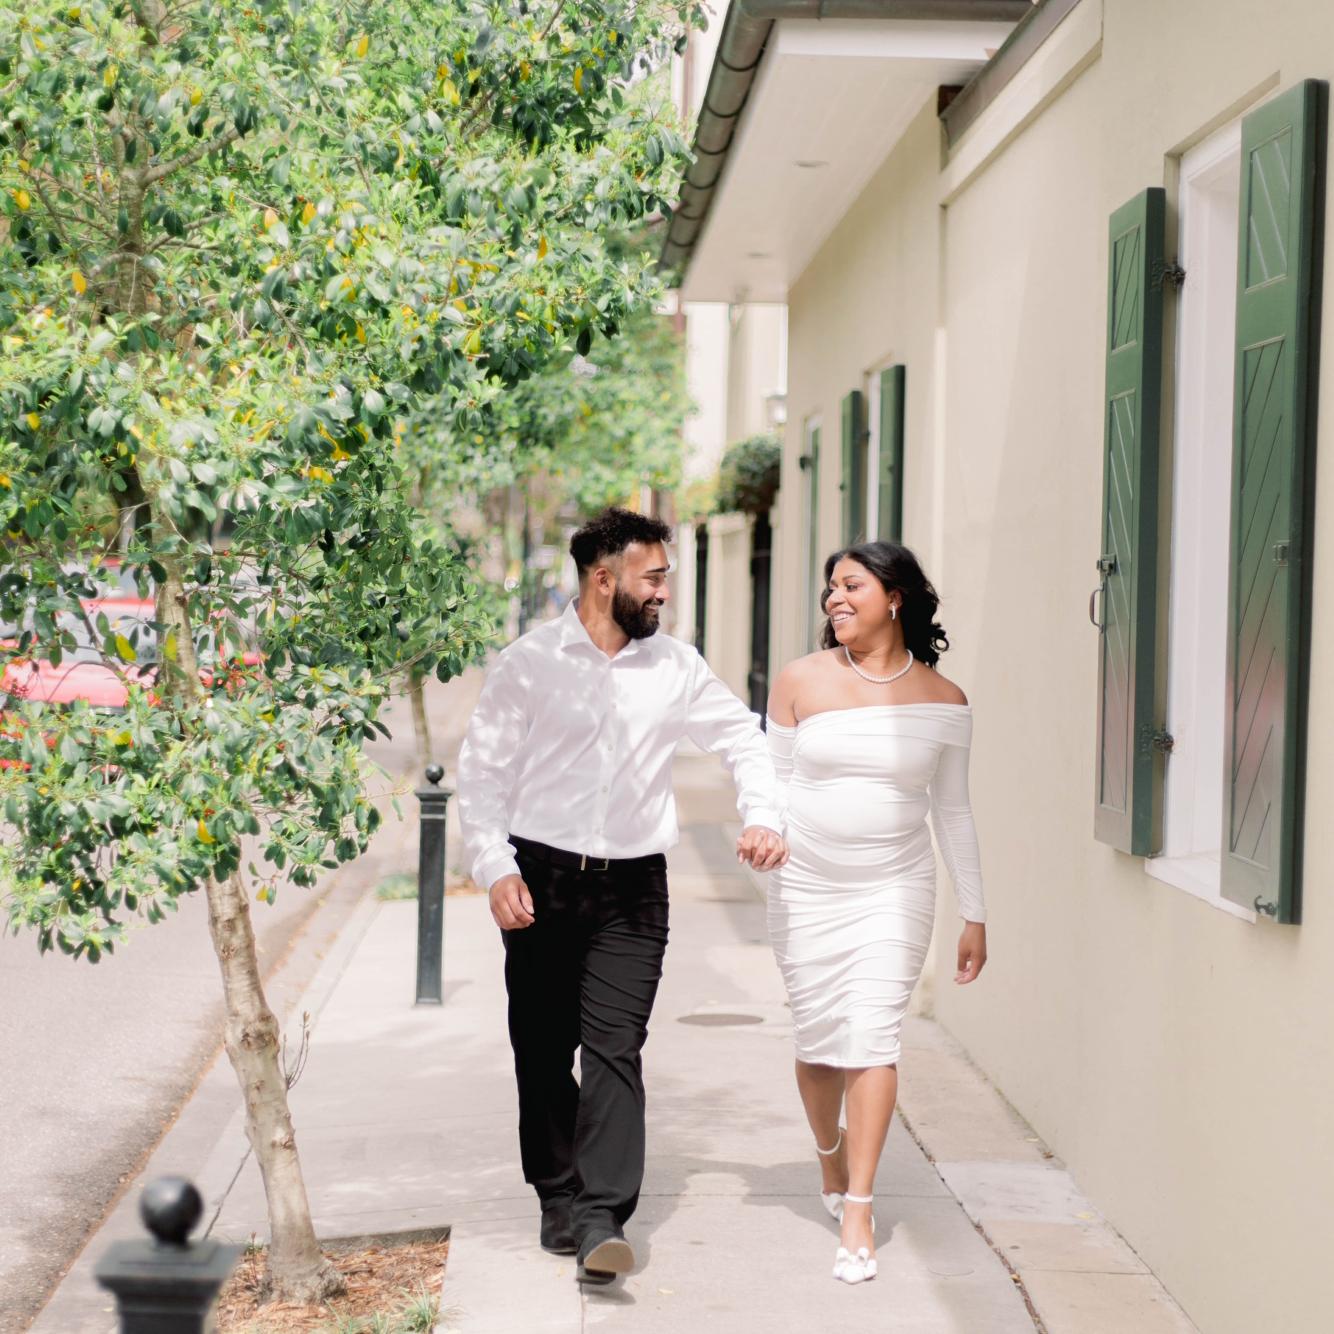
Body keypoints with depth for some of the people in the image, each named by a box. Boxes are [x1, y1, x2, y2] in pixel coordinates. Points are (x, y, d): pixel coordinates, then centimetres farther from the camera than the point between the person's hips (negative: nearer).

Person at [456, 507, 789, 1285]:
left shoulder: (676, 667, 6)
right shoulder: (530, 663, -2)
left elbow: (743, 738, 16)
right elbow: (484, 769, -1)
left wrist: (763, 816, 0)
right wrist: (496, 868, -11)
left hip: (632, 886, 1)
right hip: (543, 879, -1)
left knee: (616, 1047, -9)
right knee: (544, 1049, 6)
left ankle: (603, 1220, -13)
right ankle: (561, 1200, 21)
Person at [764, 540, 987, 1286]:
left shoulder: (943, 701, -1)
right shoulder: (801, 683, -1)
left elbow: (953, 811, 6)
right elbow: (776, 782, 7)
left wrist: (975, 914, 7)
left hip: (894, 890, -1)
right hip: (808, 889, 1)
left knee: (872, 1039, -11)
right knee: (819, 1041, 8)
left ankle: (859, 1214, -7)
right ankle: (831, 1161, 36)